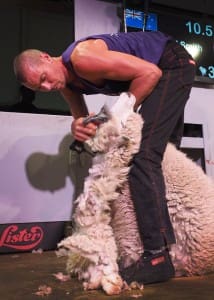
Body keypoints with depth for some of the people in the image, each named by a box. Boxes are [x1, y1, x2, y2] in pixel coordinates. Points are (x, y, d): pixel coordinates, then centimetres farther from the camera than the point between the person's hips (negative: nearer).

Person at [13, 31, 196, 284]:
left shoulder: (82, 58, -28)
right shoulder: (66, 84, 1)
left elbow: (151, 72, -28)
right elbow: (82, 117, 7)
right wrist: (77, 126, -17)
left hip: (173, 64, -10)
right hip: (162, 71, 10)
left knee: (142, 152, -21)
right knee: (162, 152, 14)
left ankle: (157, 257, -21)